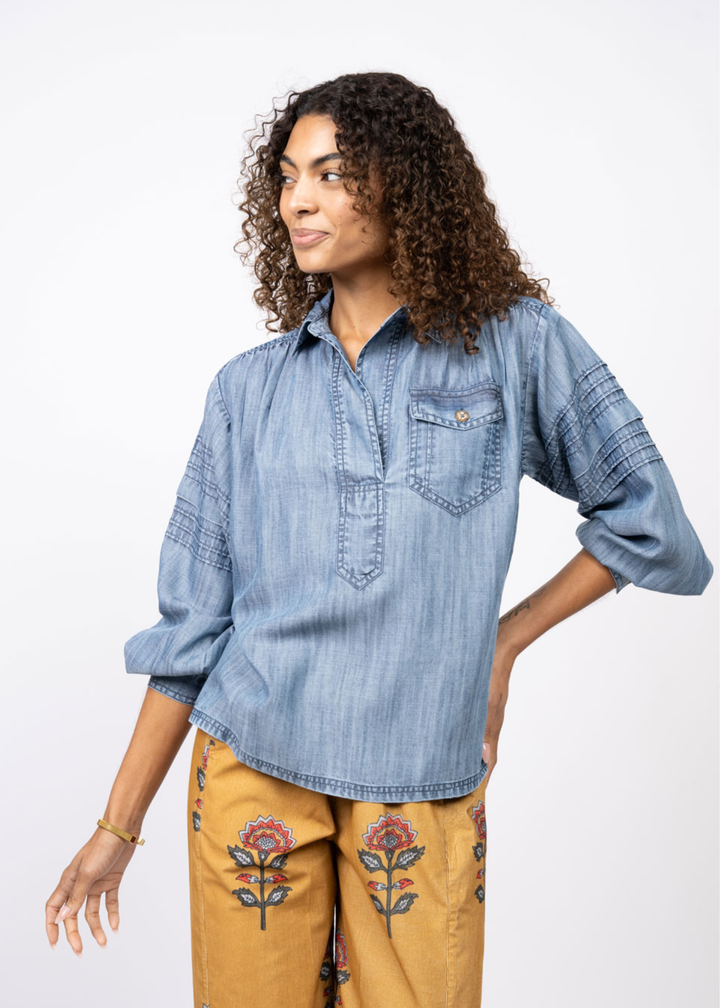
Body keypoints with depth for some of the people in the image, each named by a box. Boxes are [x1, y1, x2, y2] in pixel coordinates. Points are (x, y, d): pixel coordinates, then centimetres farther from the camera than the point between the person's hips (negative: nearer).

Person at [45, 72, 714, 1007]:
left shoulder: (517, 346, -3)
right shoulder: (247, 388, 3)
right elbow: (191, 627, 5)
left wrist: (503, 640, 1)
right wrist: (118, 828, 5)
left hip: (424, 791, -1)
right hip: (250, 775, 2)